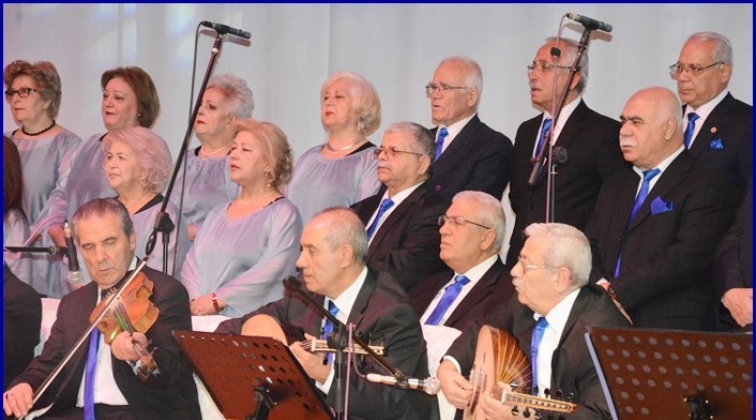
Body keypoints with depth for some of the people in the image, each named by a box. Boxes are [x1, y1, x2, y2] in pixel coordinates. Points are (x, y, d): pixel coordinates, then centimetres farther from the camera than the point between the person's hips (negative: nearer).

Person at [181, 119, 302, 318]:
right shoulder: (218, 212, 21)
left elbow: (271, 272, -12)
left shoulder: (283, 213, 0)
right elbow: (192, 262, 13)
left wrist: (216, 300, -14)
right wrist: (196, 302, -7)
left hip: (250, 323, -5)